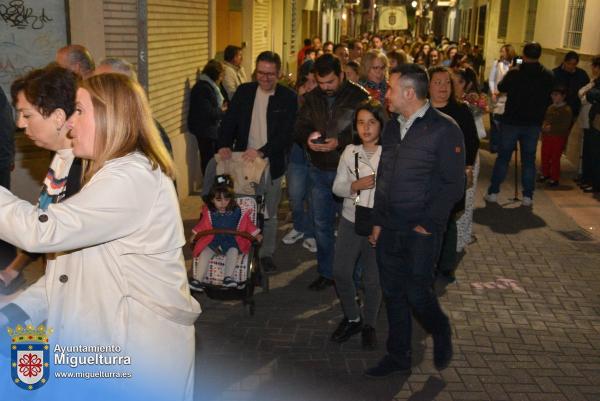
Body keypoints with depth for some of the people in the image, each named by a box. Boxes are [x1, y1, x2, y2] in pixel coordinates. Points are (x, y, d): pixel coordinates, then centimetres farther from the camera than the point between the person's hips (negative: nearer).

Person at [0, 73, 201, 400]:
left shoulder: (133, 177, -19)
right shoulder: (114, 174, 15)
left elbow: (43, 230, -27)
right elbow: (75, 259, 13)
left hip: (139, 351, -9)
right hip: (110, 339, 9)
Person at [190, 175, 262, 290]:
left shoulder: (236, 211, 0)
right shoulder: (209, 212, 2)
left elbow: (247, 224, 8)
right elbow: (203, 225, 15)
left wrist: (255, 234, 3)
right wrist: (195, 235, 8)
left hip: (231, 241, -1)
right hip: (213, 241, 1)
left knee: (233, 251, -32)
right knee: (205, 252, -23)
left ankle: (228, 277, -33)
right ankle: (197, 280, -24)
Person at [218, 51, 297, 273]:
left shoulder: (288, 97, -6)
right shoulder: (243, 92, 3)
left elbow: (286, 133, -13)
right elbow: (229, 121, 2)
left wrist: (262, 152, -26)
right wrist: (224, 145, -16)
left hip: (272, 163, -2)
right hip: (243, 161, 2)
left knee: (269, 213, 10)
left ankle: (266, 254, 25)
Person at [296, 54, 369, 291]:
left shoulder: (359, 97, -11)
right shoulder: (312, 98, 6)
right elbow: (300, 126, 9)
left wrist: (340, 142, -26)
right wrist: (307, 137, -14)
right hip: (319, 171, 5)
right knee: (321, 224, 13)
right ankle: (326, 273, 28)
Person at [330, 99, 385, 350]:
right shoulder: (350, 152, 2)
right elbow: (337, 187, 3)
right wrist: (356, 185, -16)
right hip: (350, 222, 3)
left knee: (373, 279, 8)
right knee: (341, 272, 7)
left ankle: (369, 325, 31)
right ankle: (352, 319, 32)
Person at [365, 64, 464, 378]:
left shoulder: (444, 130, -11)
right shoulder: (391, 128, 10)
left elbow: (454, 184, -12)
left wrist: (428, 224, -13)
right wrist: (378, 221, 12)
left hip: (421, 232, -6)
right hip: (389, 229, 6)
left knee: (417, 294, -1)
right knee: (393, 293, 12)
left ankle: (441, 333, 32)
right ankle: (398, 357, 28)